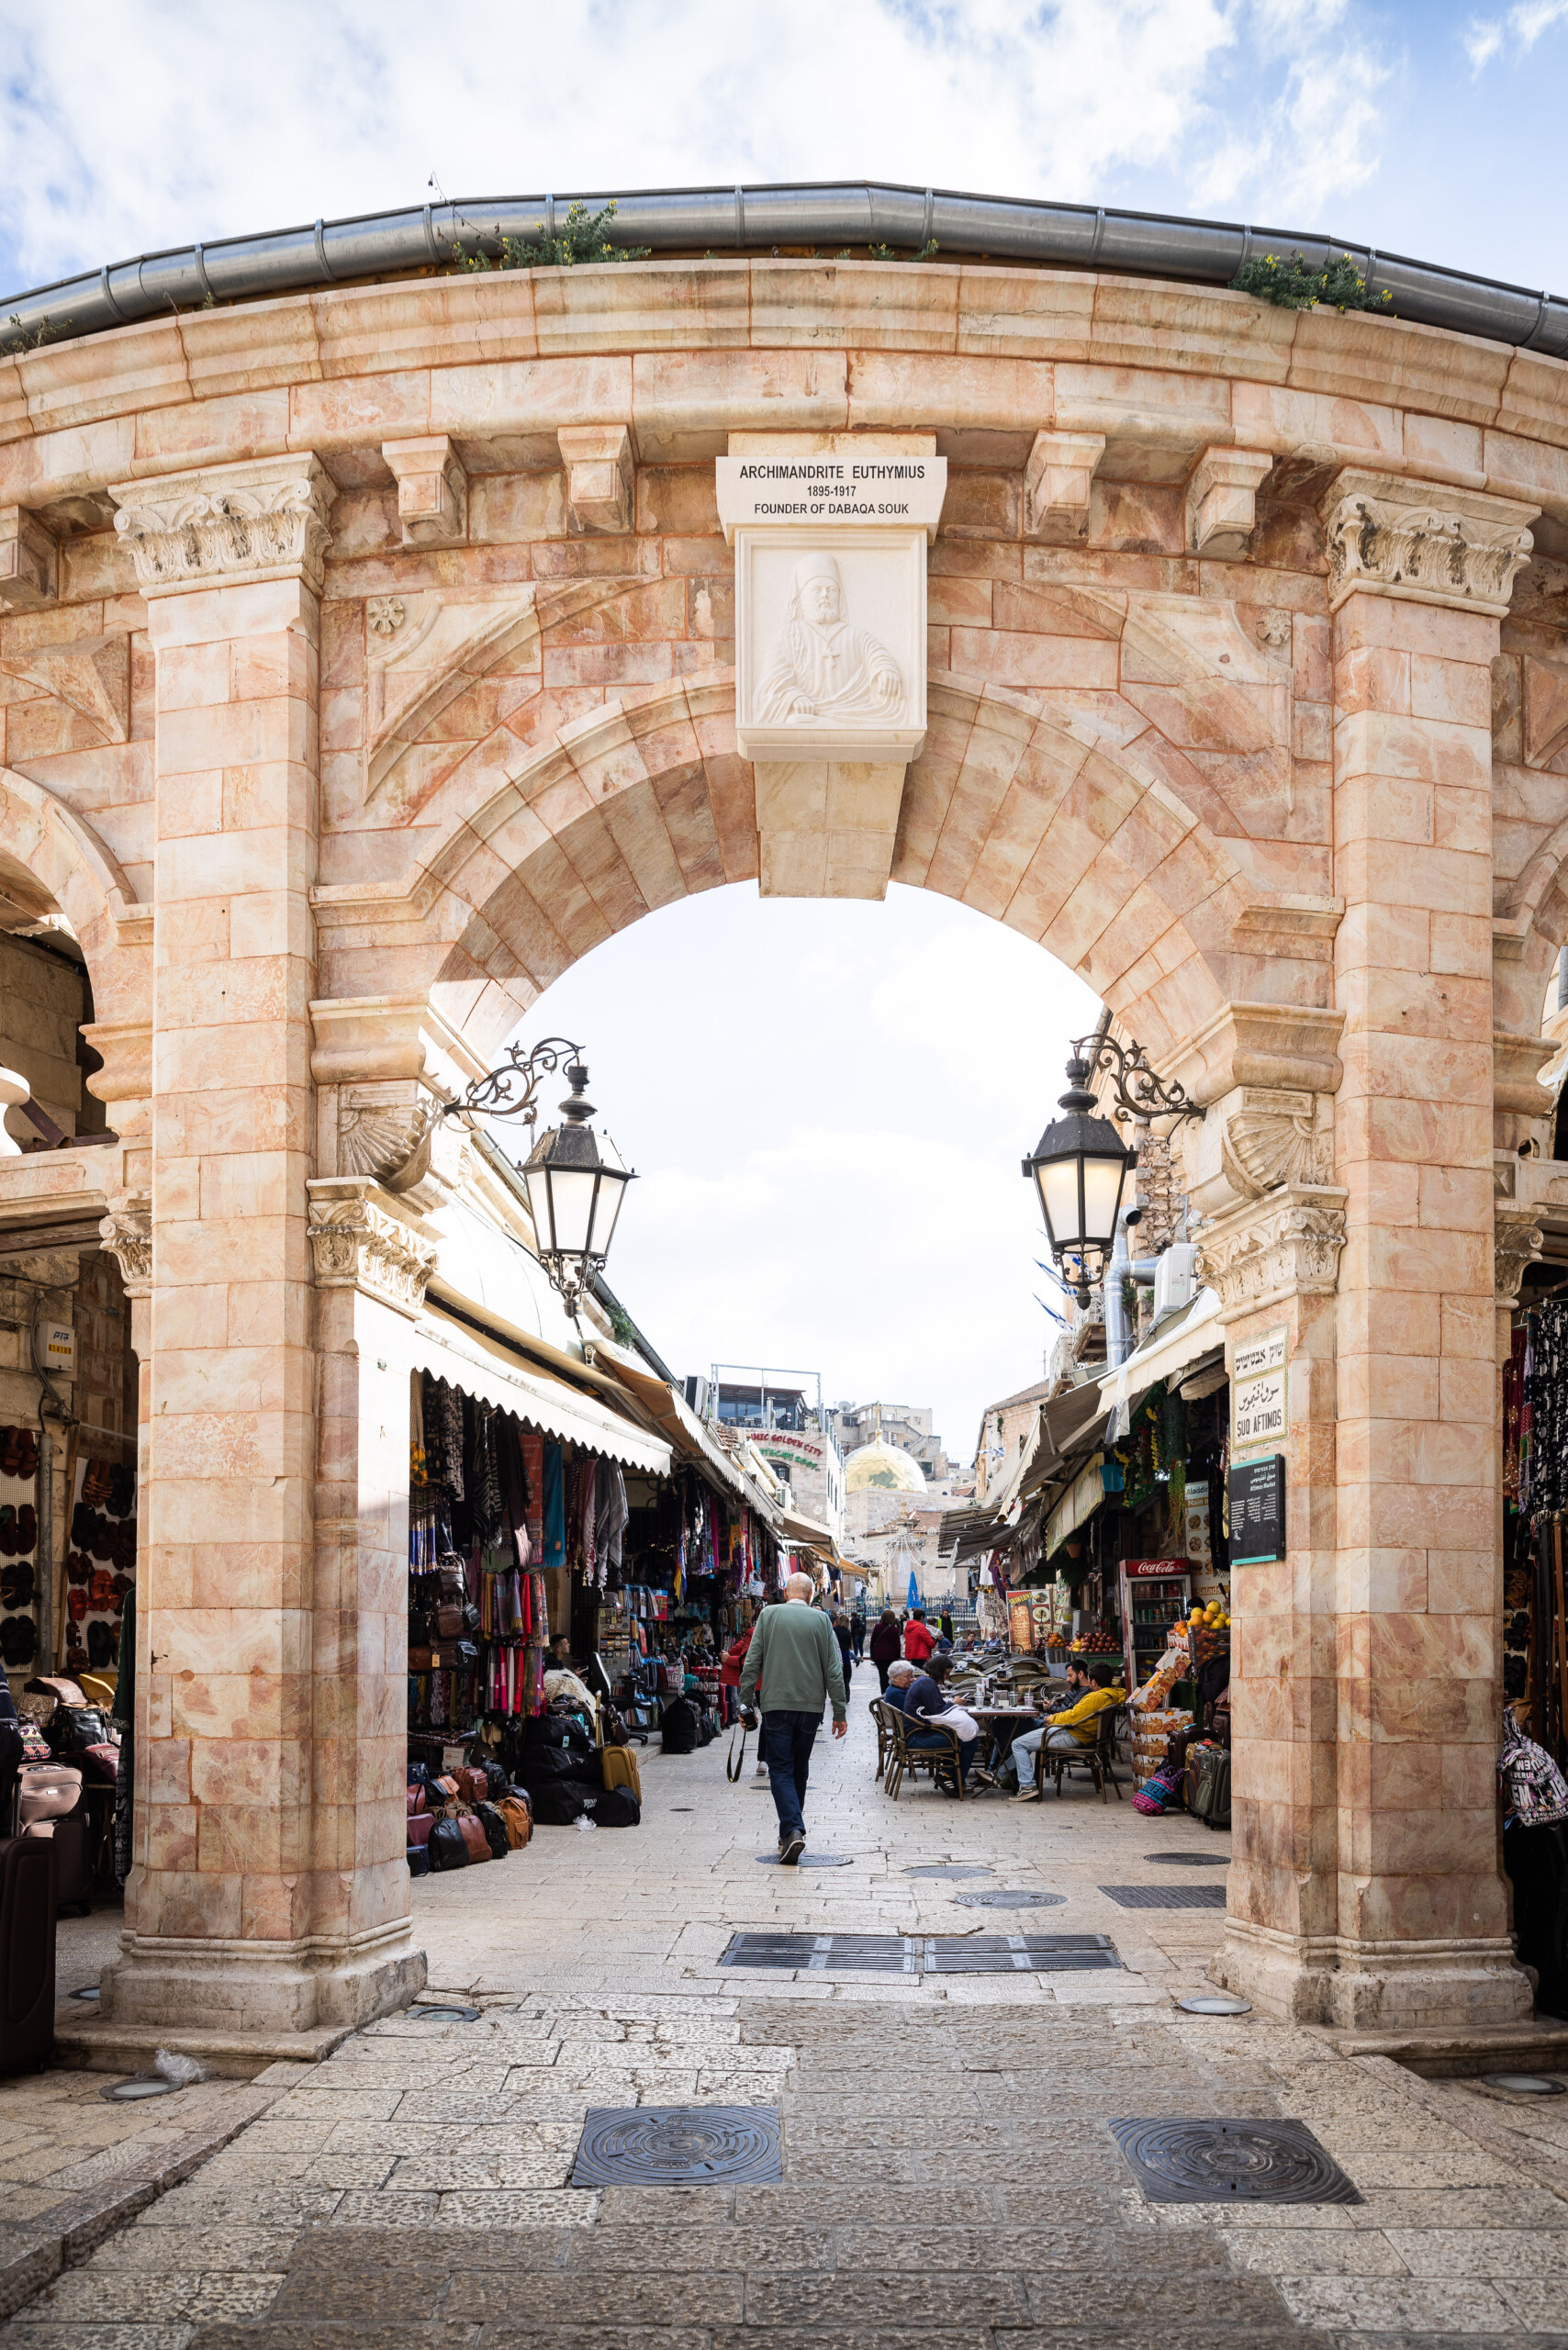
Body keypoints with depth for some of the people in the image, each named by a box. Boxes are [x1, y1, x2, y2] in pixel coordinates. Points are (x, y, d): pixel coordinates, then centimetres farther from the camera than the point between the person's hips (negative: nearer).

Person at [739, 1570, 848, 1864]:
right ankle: (792, 1833, 22)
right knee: (799, 1771, 15)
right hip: (811, 1706, 2)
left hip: (776, 1704, -2)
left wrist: (745, 1702, 4)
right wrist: (840, 1712, 5)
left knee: (780, 1769, -1)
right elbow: (833, 1669, 1)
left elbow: (752, 1662, -2)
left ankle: (792, 1830, -19)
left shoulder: (769, 1615, 0)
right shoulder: (820, 1620, 1)